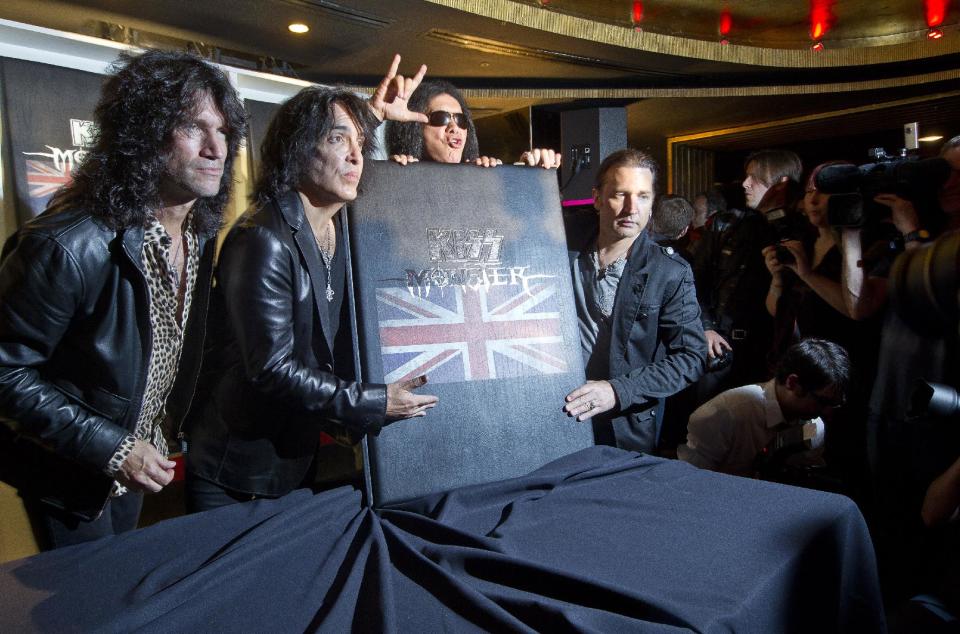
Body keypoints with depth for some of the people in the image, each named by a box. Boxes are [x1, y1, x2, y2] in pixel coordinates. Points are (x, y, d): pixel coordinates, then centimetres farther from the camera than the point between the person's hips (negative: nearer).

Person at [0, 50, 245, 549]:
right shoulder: (70, 244, -32)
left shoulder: (201, 231, -9)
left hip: (142, 454, 6)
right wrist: (111, 448, -26)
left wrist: (168, 430, 6)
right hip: (70, 471, -6)